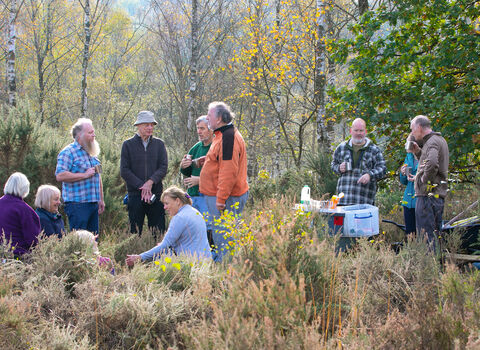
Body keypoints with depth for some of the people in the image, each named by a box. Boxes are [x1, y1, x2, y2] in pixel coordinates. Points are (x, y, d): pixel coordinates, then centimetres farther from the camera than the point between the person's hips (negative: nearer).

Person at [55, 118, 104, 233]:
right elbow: (60, 176, -19)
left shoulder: (92, 153, 19)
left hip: (93, 203, 8)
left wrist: (101, 199, 24)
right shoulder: (68, 152, -8)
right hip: (77, 204, -8)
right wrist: (85, 175, -16)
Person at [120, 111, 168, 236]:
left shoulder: (159, 144, 9)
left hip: (156, 193, 1)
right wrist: (141, 186, -11)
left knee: (159, 233, 0)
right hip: (135, 194, -1)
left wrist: (151, 181, -16)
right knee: (135, 232, 2)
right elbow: (124, 171, -2)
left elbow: (163, 167, 1)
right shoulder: (128, 145, 4)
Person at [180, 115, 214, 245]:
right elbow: (188, 173, 23)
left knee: (209, 231, -11)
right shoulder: (196, 147, 15)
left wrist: (200, 180, -17)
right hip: (193, 195, 8)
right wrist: (183, 167, 0)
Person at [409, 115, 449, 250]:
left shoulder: (432, 142, -13)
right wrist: (418, 152, 15)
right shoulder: (440, 140, 17)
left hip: (428, 195, -10)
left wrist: (423, 179, -18)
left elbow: (432, 164, -32)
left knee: (426, 236, -8)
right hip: (439, 195, 10)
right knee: (435, 233, 15)